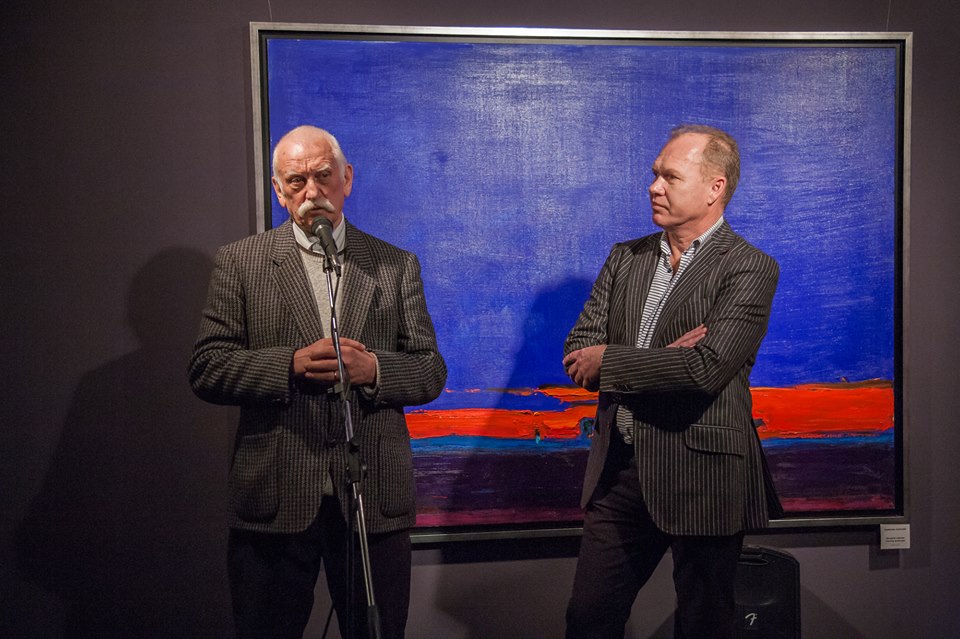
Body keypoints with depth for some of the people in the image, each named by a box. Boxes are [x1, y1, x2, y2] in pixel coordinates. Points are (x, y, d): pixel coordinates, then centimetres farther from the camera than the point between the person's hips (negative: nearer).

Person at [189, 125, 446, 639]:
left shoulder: (397, 265, 7)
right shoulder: (239, 262, 4)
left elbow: (431, 371, 5)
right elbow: (206, 369, -2)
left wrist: (373, 369, -15)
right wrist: (291, 364, -18)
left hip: (374, 498, 1)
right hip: (275, 499, -1)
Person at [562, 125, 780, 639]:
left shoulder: (749, 269, -9)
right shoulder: (625, 259, 8)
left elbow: (707, 367, -23)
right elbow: (577, 354, 0)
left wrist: (608, 360, -12)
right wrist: (661, 361, -15)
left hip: (701, 478, -5)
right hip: (619, 471, 5)